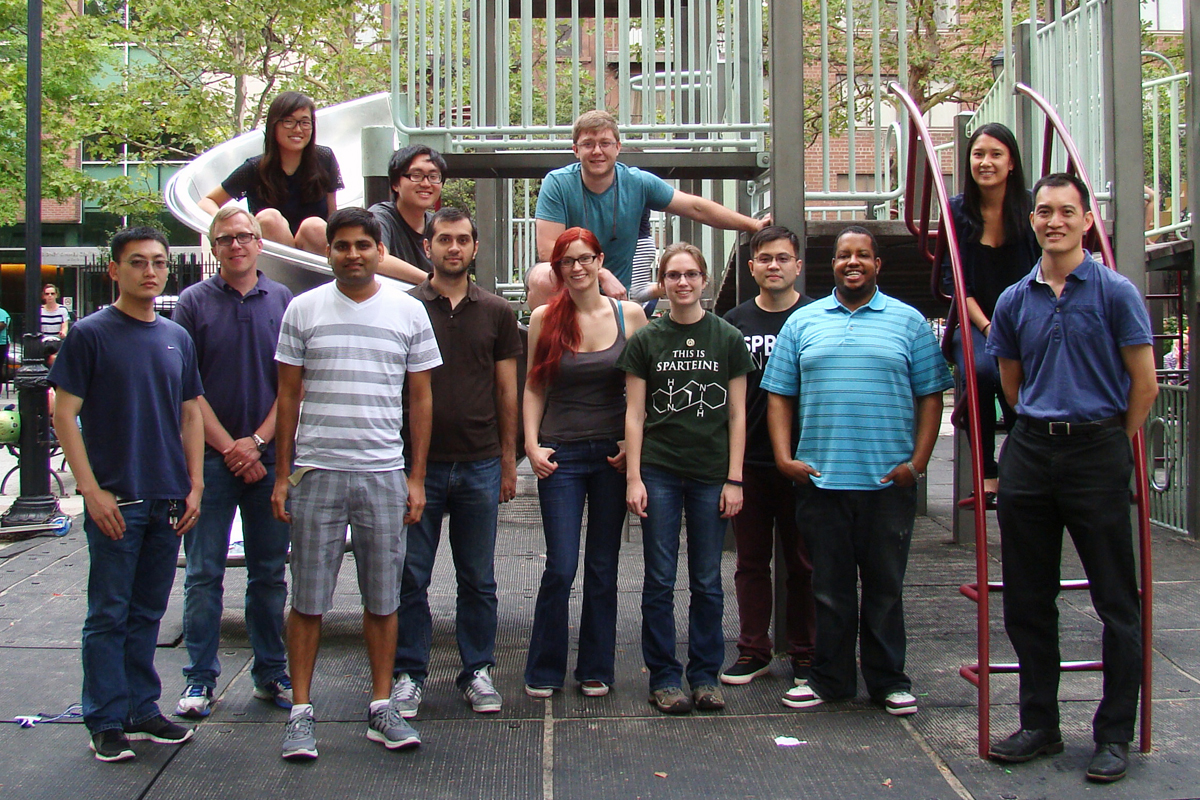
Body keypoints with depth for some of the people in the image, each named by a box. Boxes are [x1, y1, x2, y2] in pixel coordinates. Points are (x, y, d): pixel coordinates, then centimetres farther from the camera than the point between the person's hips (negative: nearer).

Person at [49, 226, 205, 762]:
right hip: (115, 500, -5)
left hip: (168, 500, 5)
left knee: (148, 611, 13)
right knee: (109, 614, 2)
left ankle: (142, 709, 23)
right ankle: (107, 722, 11)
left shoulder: (177, 338, 11)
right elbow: (64, 414, -7)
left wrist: (194, 486, 7)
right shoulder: (90, 334, -4)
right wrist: (91, 489, -13)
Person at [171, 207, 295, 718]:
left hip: (269, 457, 1)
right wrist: (229, 447, -8)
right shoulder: (194, 303, 2)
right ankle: (200, 678, 12)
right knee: (204, 574, 3)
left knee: (270, 573, 8)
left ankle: (271, 672, 18)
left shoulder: (283, 302, 6)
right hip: (210, 459, -1)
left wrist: (258, 440, -8)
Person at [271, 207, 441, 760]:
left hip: (384, 474, 1)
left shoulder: (408, 311, 6)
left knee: (383, 599, 7)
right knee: (308, 599, 3)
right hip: (315, 471, 0)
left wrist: (417, 477, 3)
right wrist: (282, 475, 2)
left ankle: (381, 710, 17)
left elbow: (420, 399, 9)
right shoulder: (303, 309, 5)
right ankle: (301, 712, 13)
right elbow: (288, 396, 7)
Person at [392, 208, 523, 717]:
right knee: (410, 576, 5)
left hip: (479, 464, 2)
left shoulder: (496, 312, 7)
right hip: (417, 464, -1)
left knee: (478, 580, 9)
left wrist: (508, 459, 7)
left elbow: (506, 390, 10)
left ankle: (478, 671, 21)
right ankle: (408, 674, 17)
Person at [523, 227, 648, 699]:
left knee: (603, 568, 8)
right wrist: (532, 445, -3)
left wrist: (633, 443, -3)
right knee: (561, 568, -4)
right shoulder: (545, 319, 1)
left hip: (614, 454, 1)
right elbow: (534, 389, 6)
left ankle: (596, 670, 21)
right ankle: (544, 672, 13)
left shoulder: (629, 315, 2)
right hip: (562, 455, -1)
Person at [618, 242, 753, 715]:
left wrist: (735, 479, -1)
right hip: (659, 472, 0)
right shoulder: (646, 340, 4)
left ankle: (705, 675, 19)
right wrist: (633, 477, -4)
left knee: (707, 582, 7)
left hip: (712, 475, 1)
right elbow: (635, 414, 3)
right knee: (660, 581, 3)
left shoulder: (728, 339, 5)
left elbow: (737, 414, 5)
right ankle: (664, 678, 13)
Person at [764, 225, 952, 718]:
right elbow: (779, 395, 9)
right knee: (829, 587, 8)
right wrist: (784, 456, -3)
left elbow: (930, 395, 4)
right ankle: (830, 678, 20)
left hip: (888, 479, -1)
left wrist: (918, 461, -6)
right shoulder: (803, 322, 9)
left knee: (886, 585, 7)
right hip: (819, 477, 1)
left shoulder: (908, 322, 6)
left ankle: (889, 680, 19)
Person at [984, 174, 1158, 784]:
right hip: (1030, 452, 4)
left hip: (1097, 448, -4)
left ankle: (1114, 734, 10)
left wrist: (1114, 445, 4)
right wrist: (1046, 426, 15)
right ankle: (1039, 723, 21)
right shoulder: (1015, 300, 8)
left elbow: (1144, 383, -1)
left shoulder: (1115, 292, -3)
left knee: (1116, 601, 1)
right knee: (1027, 600, 8)